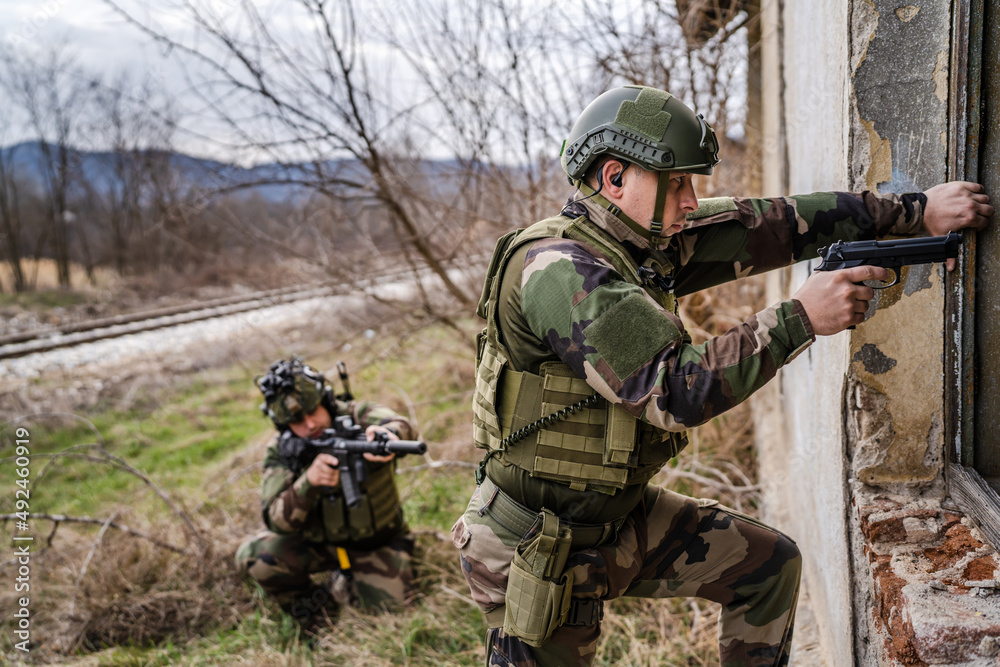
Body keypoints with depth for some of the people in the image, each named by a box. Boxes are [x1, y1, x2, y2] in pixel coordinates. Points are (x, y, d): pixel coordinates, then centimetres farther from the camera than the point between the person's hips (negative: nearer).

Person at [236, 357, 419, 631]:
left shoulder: (357, 415, -18)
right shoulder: (282, 452, -14)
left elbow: (401, 426, -42)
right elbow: (278, 522, -24)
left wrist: (387, 434, -67)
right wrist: (308, 481, -43)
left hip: (378, 542, -1)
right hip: (318, 544, 1)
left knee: (388, 601, -22)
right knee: (253, 554, -21)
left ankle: (346, 578, 12)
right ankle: (308, 604, 7)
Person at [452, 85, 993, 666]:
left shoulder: (647, 242, 0)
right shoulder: (557, 270, -26)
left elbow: (774, 225, 1)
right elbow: (673, 391, -31)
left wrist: (918, 211, 0)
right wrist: (799, 318, -27)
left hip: (622, 517, 8)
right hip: (539, 550, -8)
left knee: (771, 564, 9)